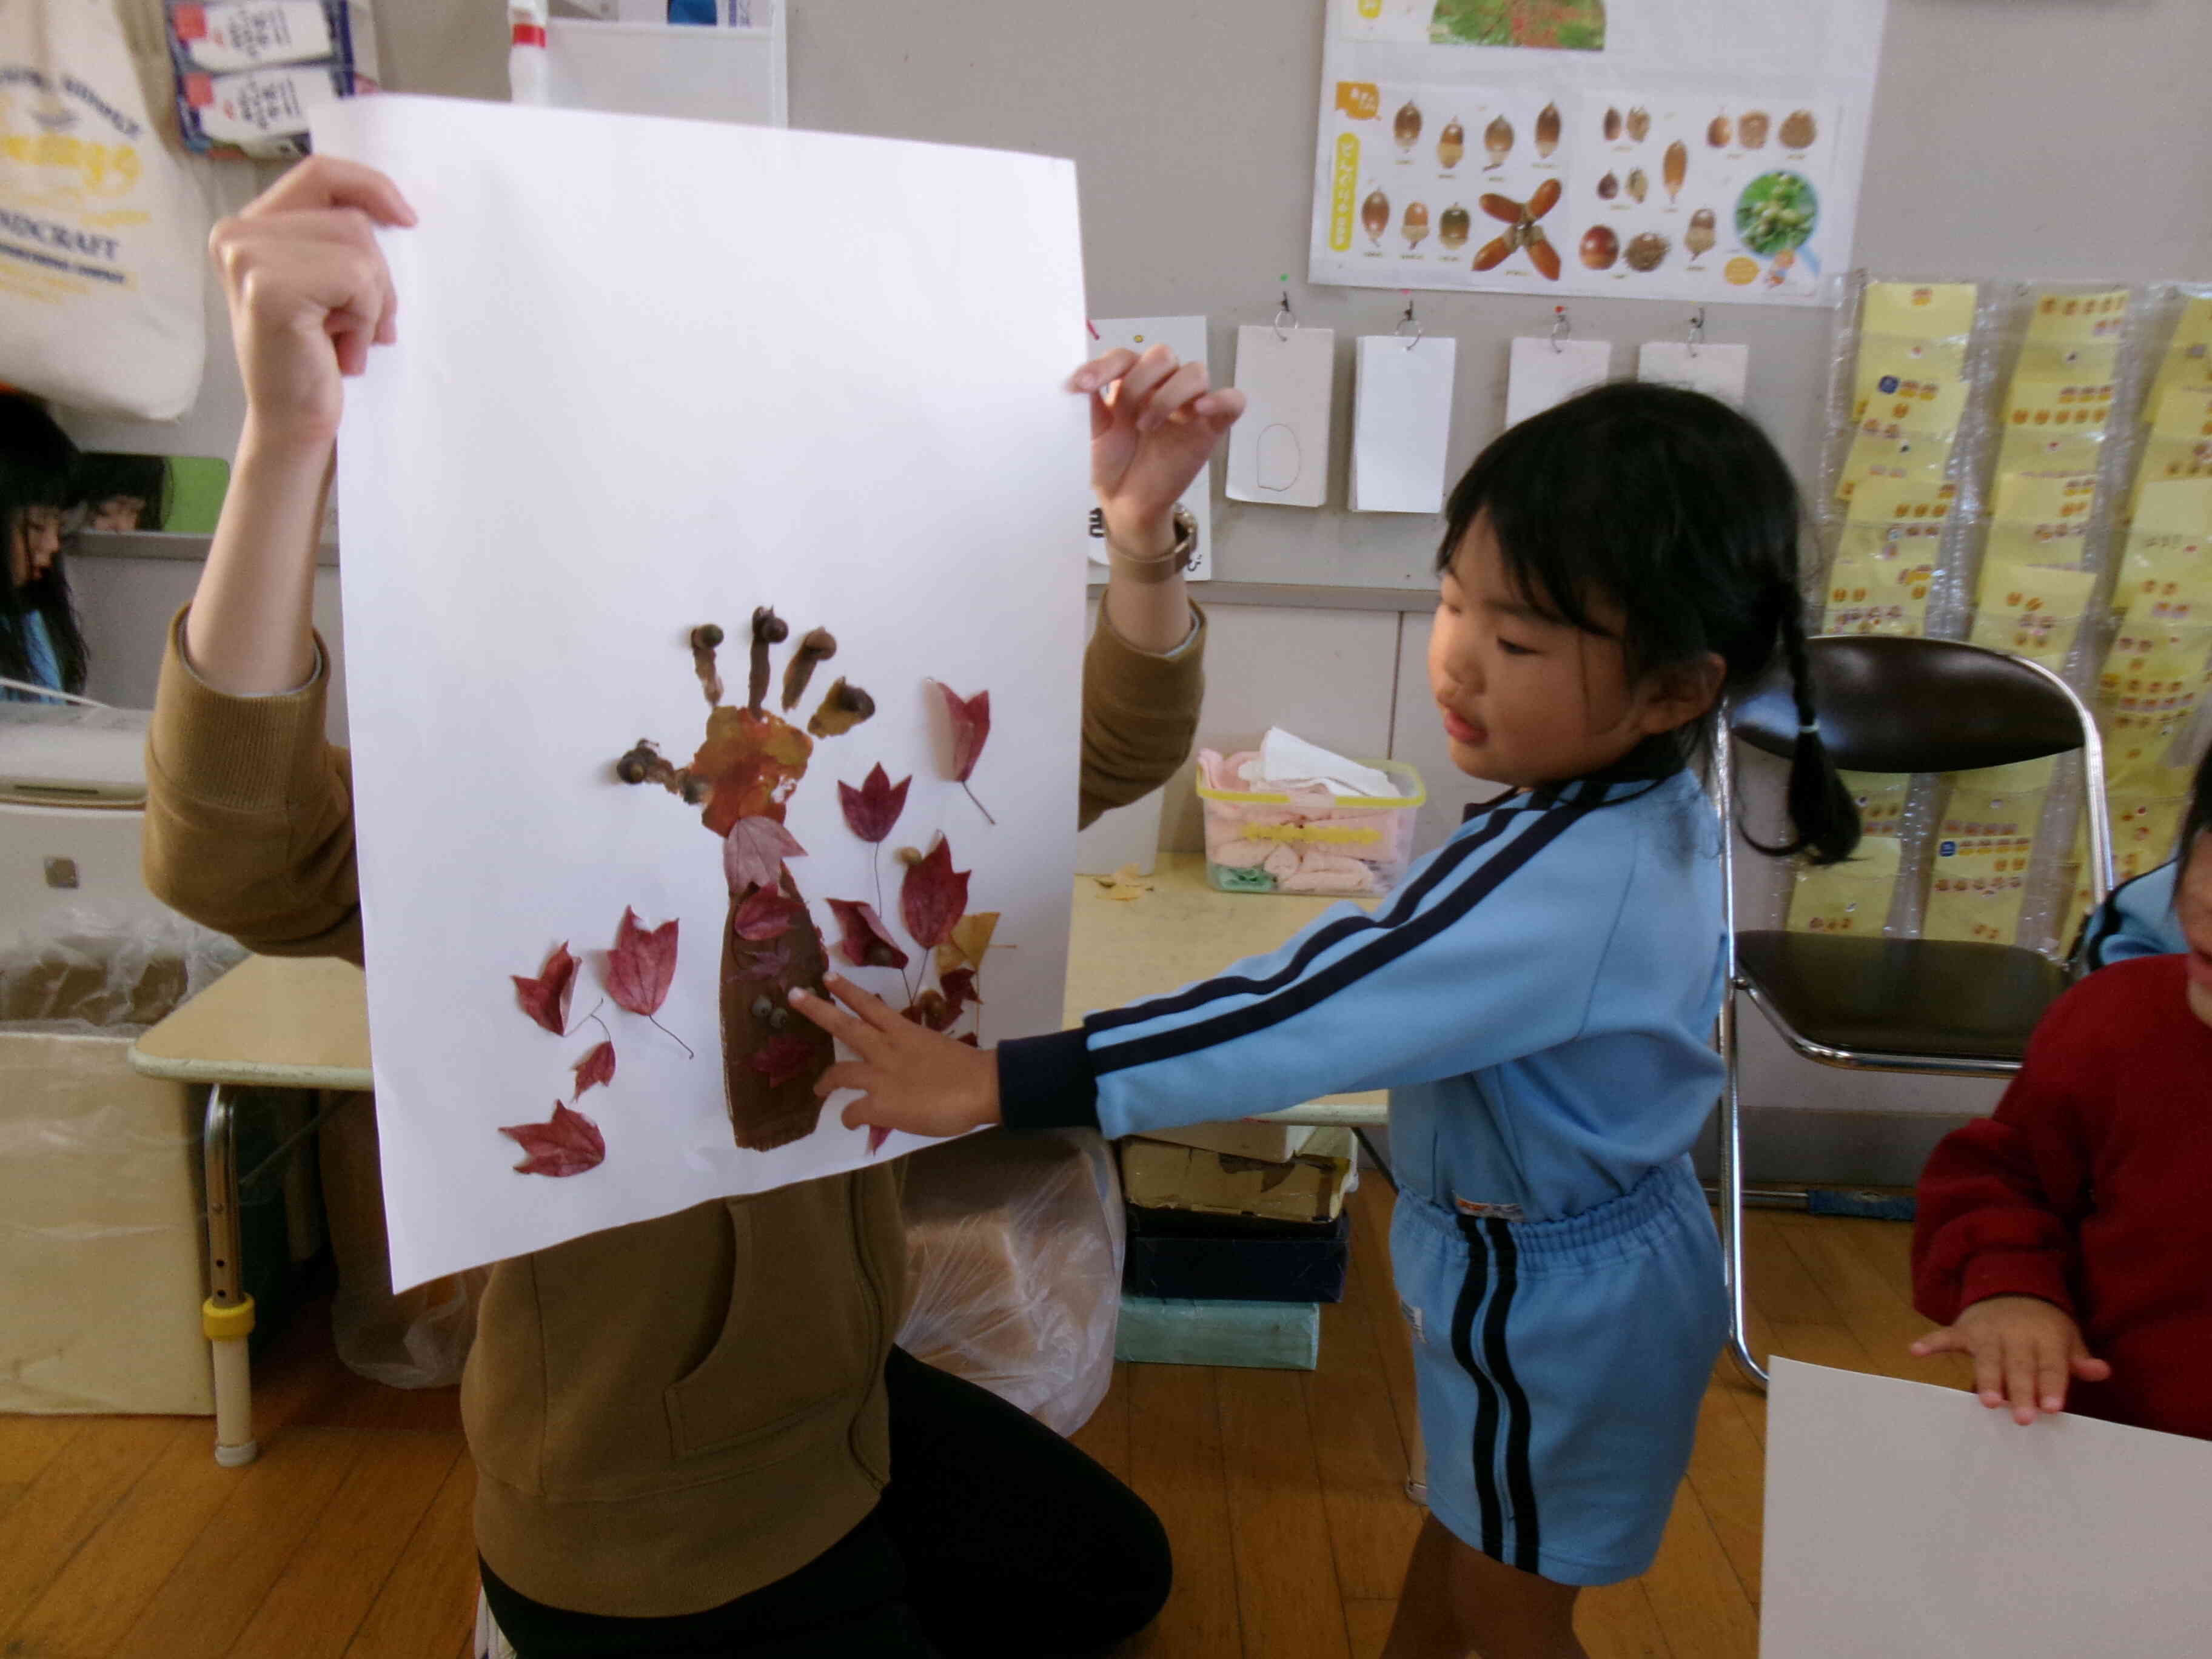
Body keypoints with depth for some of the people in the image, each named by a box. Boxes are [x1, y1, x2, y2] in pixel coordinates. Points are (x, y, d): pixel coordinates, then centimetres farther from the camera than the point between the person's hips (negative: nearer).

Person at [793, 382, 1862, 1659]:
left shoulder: (1560, 885, -37)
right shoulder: (1660, 809, -7)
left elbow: (1307, 1010, -43)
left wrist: (994, 1086, -43)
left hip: (1549, 1303, -8)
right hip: (1597, 1249, 9)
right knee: (1463, 1526, 30)